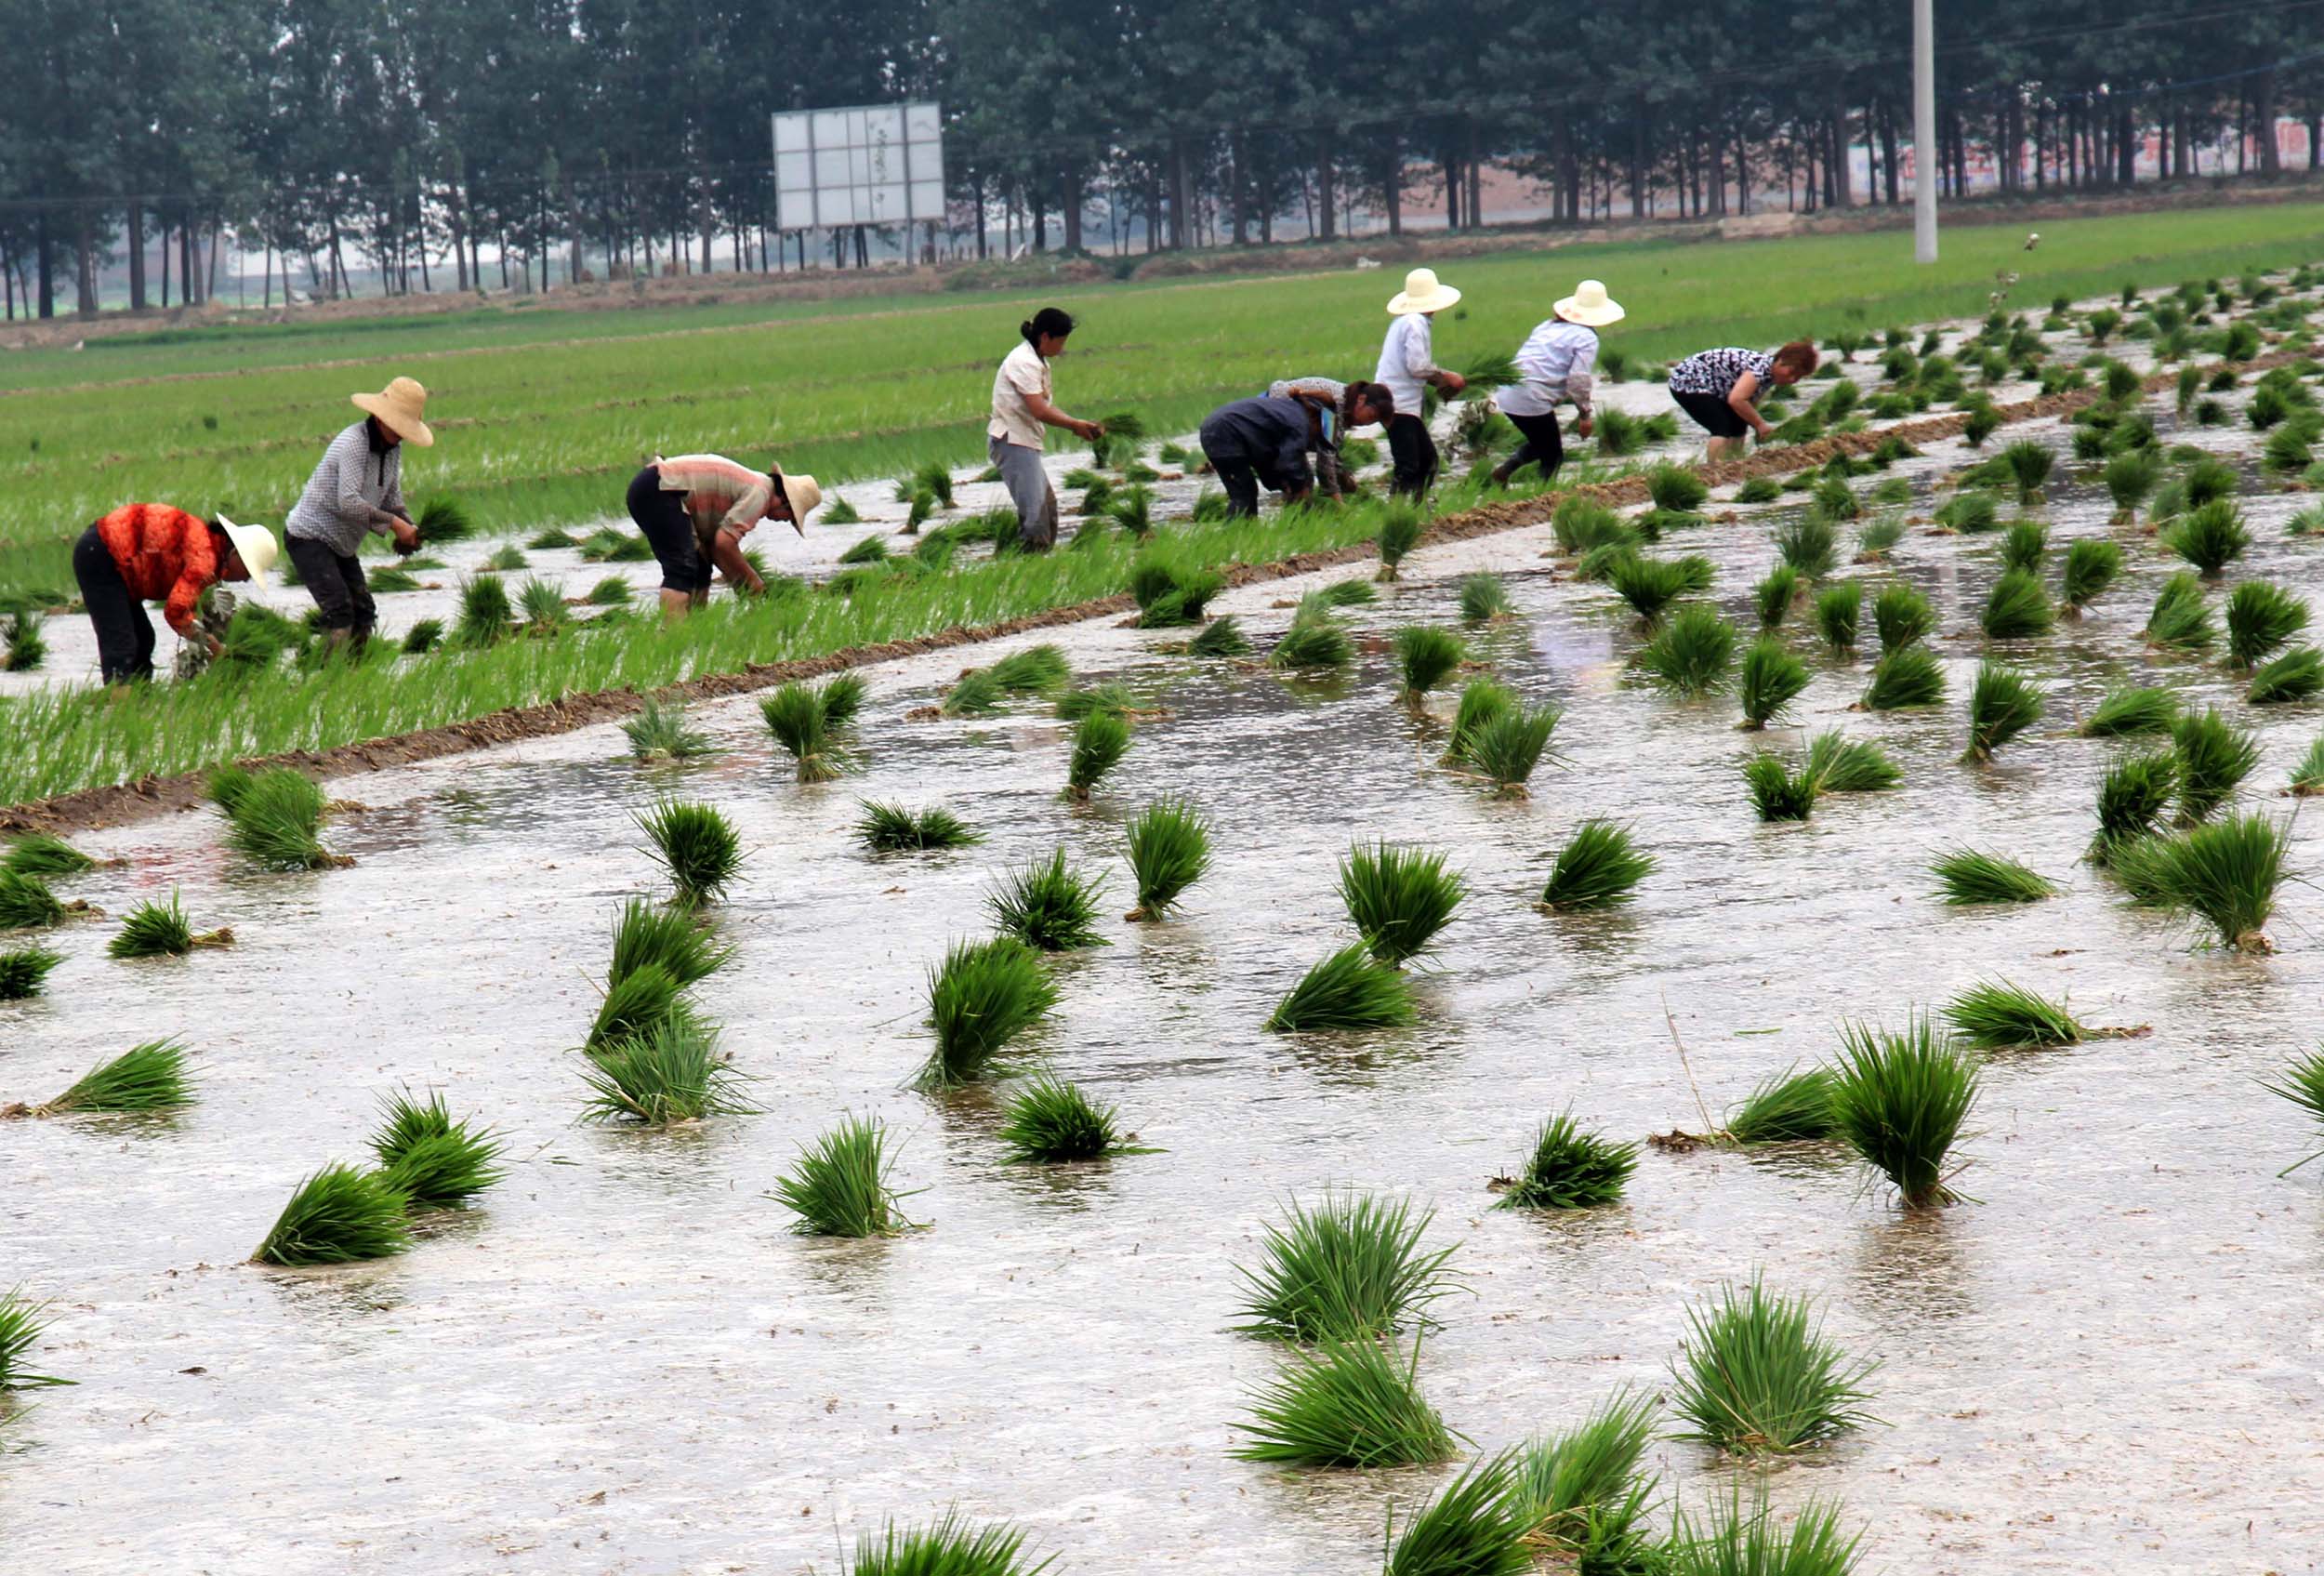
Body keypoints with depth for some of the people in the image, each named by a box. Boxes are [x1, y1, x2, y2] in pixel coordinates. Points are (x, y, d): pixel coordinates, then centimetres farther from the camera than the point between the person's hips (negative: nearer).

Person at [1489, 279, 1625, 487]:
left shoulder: (1547, 326, 19)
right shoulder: (1586, 338, -3)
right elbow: (1578, 379, -13)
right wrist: (1585, 414, -1)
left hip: (1506, 396, 7)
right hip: (1533, 402, -7)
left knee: (1541, 443, 25)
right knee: (1552, 457, 10)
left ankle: (1505, 468, 7)